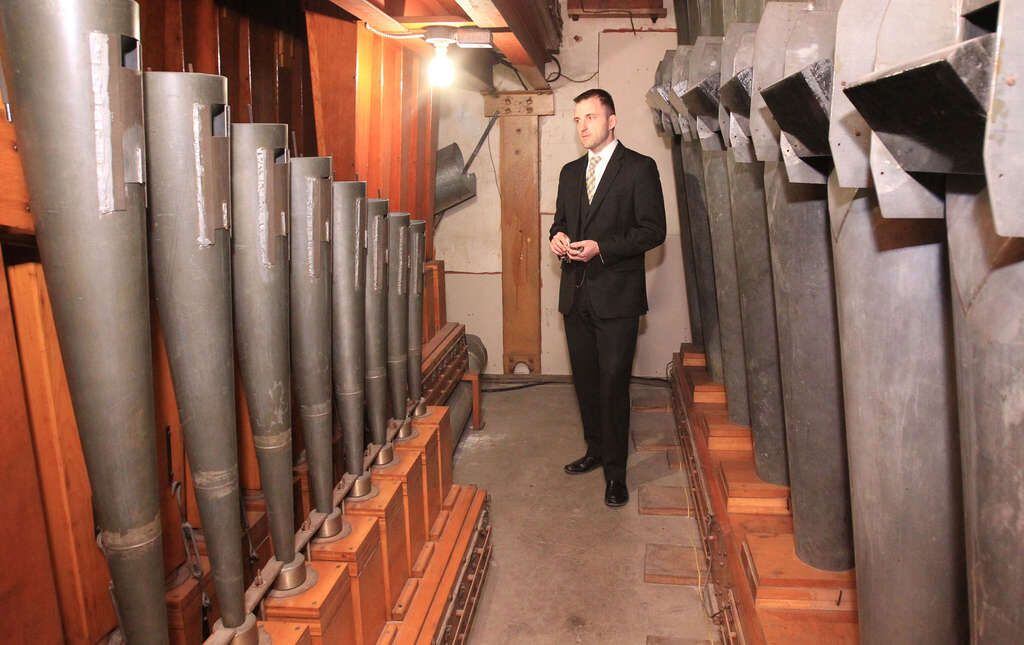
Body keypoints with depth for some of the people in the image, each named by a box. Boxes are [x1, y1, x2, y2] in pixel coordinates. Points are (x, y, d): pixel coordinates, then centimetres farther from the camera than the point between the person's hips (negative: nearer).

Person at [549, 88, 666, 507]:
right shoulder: (570, 172, 16)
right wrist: (558, 238, -2)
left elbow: (653, 230, -9)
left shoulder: (640, 168, -4)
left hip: (617, 298, -6)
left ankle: (615, 472, 8)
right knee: (585, 379, 14)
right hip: (576, 295, 6)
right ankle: (596, 450, 32)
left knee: (613, 383, -4)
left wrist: (601, 247, -19)